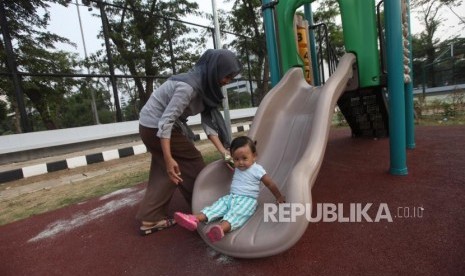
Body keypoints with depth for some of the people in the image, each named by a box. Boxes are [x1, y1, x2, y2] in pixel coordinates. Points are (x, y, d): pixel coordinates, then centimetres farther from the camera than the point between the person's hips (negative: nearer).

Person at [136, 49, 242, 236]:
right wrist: (168, 159, -31)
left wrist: (223, 151, -11)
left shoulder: (205, 85, 1)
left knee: (164, 173, 12)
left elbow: (208, 121, -4)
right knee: (192, 162, 3)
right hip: (156, 127, -9)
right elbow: (166, 121, -30)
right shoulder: (188, 86, -27)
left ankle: (150, 219, 18)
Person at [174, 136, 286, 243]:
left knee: (236, 213, -34)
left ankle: (222, 228, -64)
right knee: (218, 205, -17)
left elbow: (270, 184, 2)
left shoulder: (257, 170, -6)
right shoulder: (237, 168, 13)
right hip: (231, 197, 7)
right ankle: (195, 219, -35)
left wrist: (279, 197, 8)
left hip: (248, 200, -7)